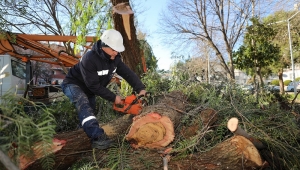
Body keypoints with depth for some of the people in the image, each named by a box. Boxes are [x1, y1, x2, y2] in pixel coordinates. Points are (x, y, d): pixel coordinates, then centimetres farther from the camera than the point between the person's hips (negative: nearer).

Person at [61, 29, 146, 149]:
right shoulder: (89, 59, -35)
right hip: (73, 85, -9)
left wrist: (141, 89, -24)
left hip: (89, 90, 9)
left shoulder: (115, 59, -12)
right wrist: (113, 98, -27)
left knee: (90, 111, 15)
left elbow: (128, 74, -11)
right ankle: (98, 137, -48)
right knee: (83, 104, -35)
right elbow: (94, 86, -31)